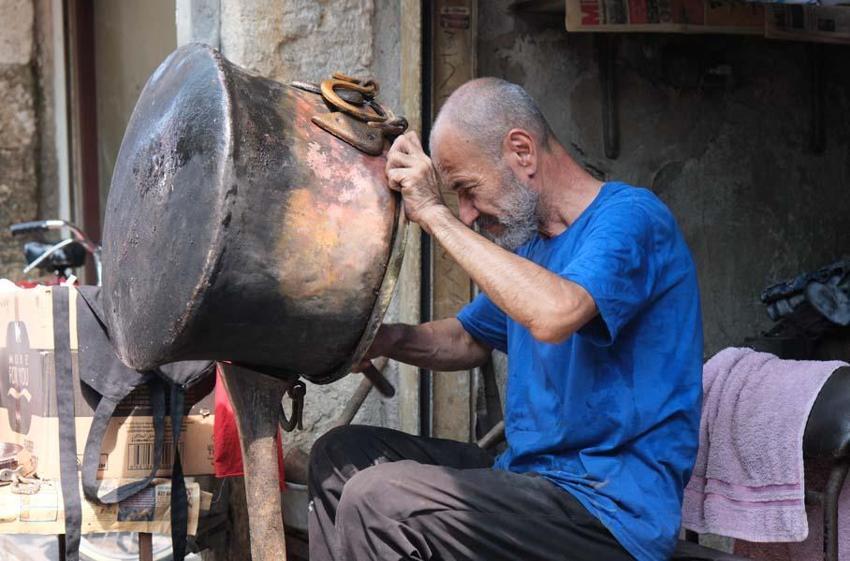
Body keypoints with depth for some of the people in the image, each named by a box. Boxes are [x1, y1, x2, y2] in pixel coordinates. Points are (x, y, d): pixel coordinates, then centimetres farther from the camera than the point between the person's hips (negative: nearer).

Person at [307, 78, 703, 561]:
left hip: (612, 513, -9)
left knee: (376, 502, -24)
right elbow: (468, 340, 26)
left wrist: (434, 214, -24)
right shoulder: (531, 239, 15)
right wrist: (388, 339, 3)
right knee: (340, 456, 9)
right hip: (529, 476, 9)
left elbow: (553, 315, -33)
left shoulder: (632, 216, -14)